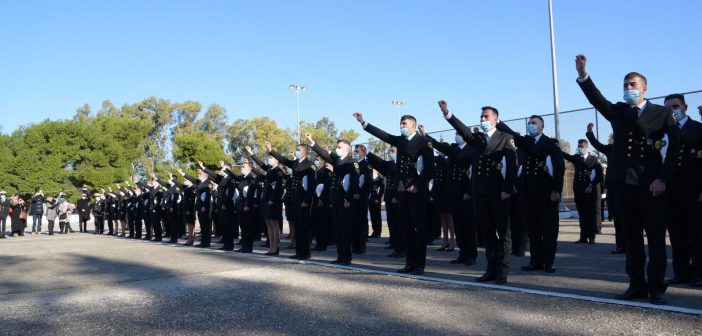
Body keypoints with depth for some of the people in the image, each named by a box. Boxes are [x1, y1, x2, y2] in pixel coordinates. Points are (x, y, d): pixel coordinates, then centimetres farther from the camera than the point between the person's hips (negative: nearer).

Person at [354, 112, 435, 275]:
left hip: (418, 191, -6)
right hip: (403, 190, 6)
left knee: (420, 227, -2)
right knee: (407, 227, 8)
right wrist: (363, 123, 5)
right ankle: (410, 263, 13)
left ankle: (420, 264, 2)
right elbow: (382, 134, 11)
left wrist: (418, 185, -14)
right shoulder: (400, 140, 16)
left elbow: (430, 167, -9)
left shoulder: (423, 141, -3)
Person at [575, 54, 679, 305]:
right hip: (624, 184, 3)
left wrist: (663, 179, -11)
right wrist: (582, 74, -15)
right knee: (632, 238, 9)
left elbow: (675, 149, -2)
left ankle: (656, 288, 9)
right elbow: (597, 99, -1)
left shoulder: (662, 113, 3)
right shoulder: (618, 112, 14)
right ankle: (636, 285, 16)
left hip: (652, 185, -3)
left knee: (656, 238, 1)